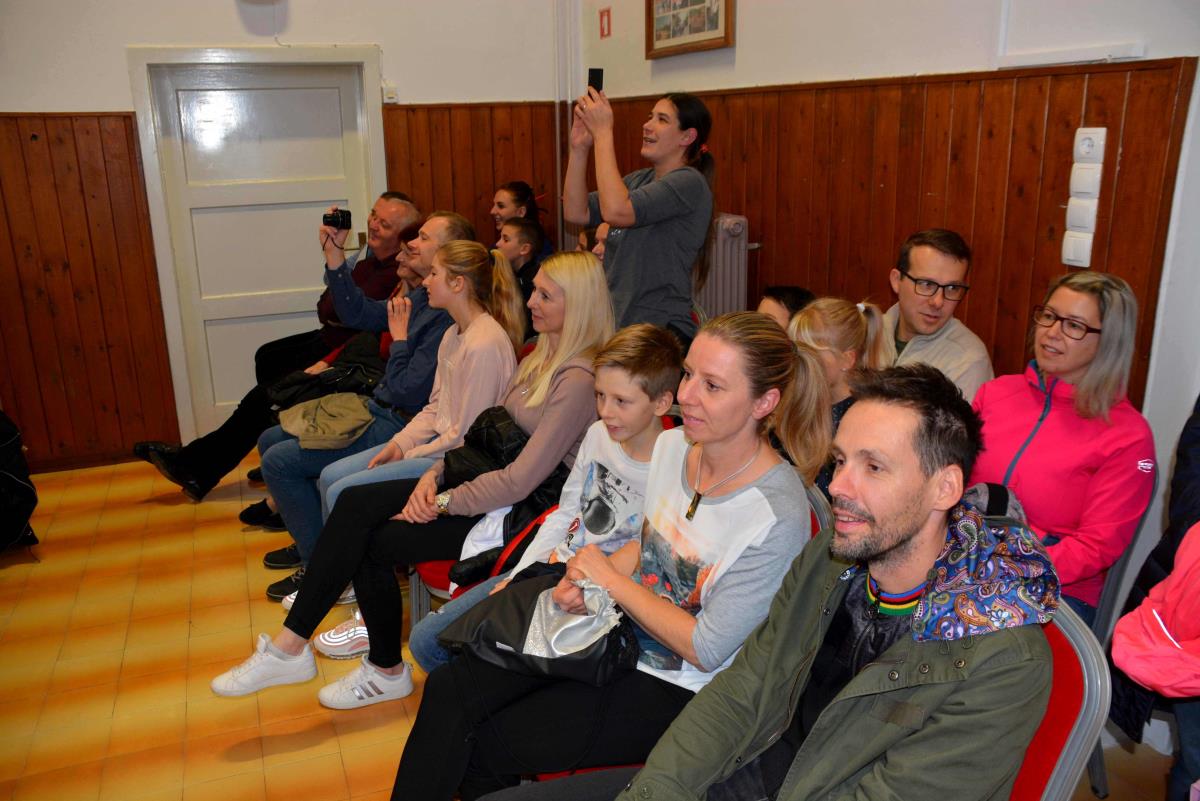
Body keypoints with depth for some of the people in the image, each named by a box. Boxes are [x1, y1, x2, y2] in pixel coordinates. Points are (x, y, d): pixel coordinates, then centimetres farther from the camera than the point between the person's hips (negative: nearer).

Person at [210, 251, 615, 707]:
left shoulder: (578, 382, -20)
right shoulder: (542, 356, 11)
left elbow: (519, 482, -23)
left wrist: (441, 503, -15)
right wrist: (435, 473, -2)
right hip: (482, 478, 9)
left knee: (371, 541, -11)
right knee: (356, 503, -9)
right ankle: (291, 645, -3)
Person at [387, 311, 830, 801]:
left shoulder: (776, 517, -25)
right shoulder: (672, 446, -4)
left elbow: (705, 650, -21)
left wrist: (612, 580, -15)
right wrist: (584, 583, -6)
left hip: (674, 688, -6)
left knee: (481, 746, -9)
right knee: (449, 688, -6)